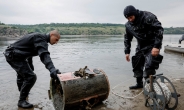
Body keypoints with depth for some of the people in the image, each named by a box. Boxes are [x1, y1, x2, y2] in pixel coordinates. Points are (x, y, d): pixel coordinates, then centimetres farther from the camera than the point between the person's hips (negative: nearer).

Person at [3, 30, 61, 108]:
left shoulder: (38, 37, 13)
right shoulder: (41, 39, -19)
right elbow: (44, 55, -39)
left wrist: (30, 65, 37)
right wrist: (52, 69, -52)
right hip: (14, 56, -11)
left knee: (22, 72, 32)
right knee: (31, 77, -15)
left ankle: (21, 91, 56)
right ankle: (21, 101, 2)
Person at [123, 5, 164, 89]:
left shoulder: (148, 17, -21)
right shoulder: (128, 25, -3)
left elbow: (159, 29, -23)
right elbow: (127, 39, 9)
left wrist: (157, 46, -28)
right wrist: (127, 52, 3)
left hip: (152, 45, -6)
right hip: (140, 46, 7)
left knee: (149, 66, -15)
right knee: (137, 65, 8)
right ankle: (139, 83, 24)